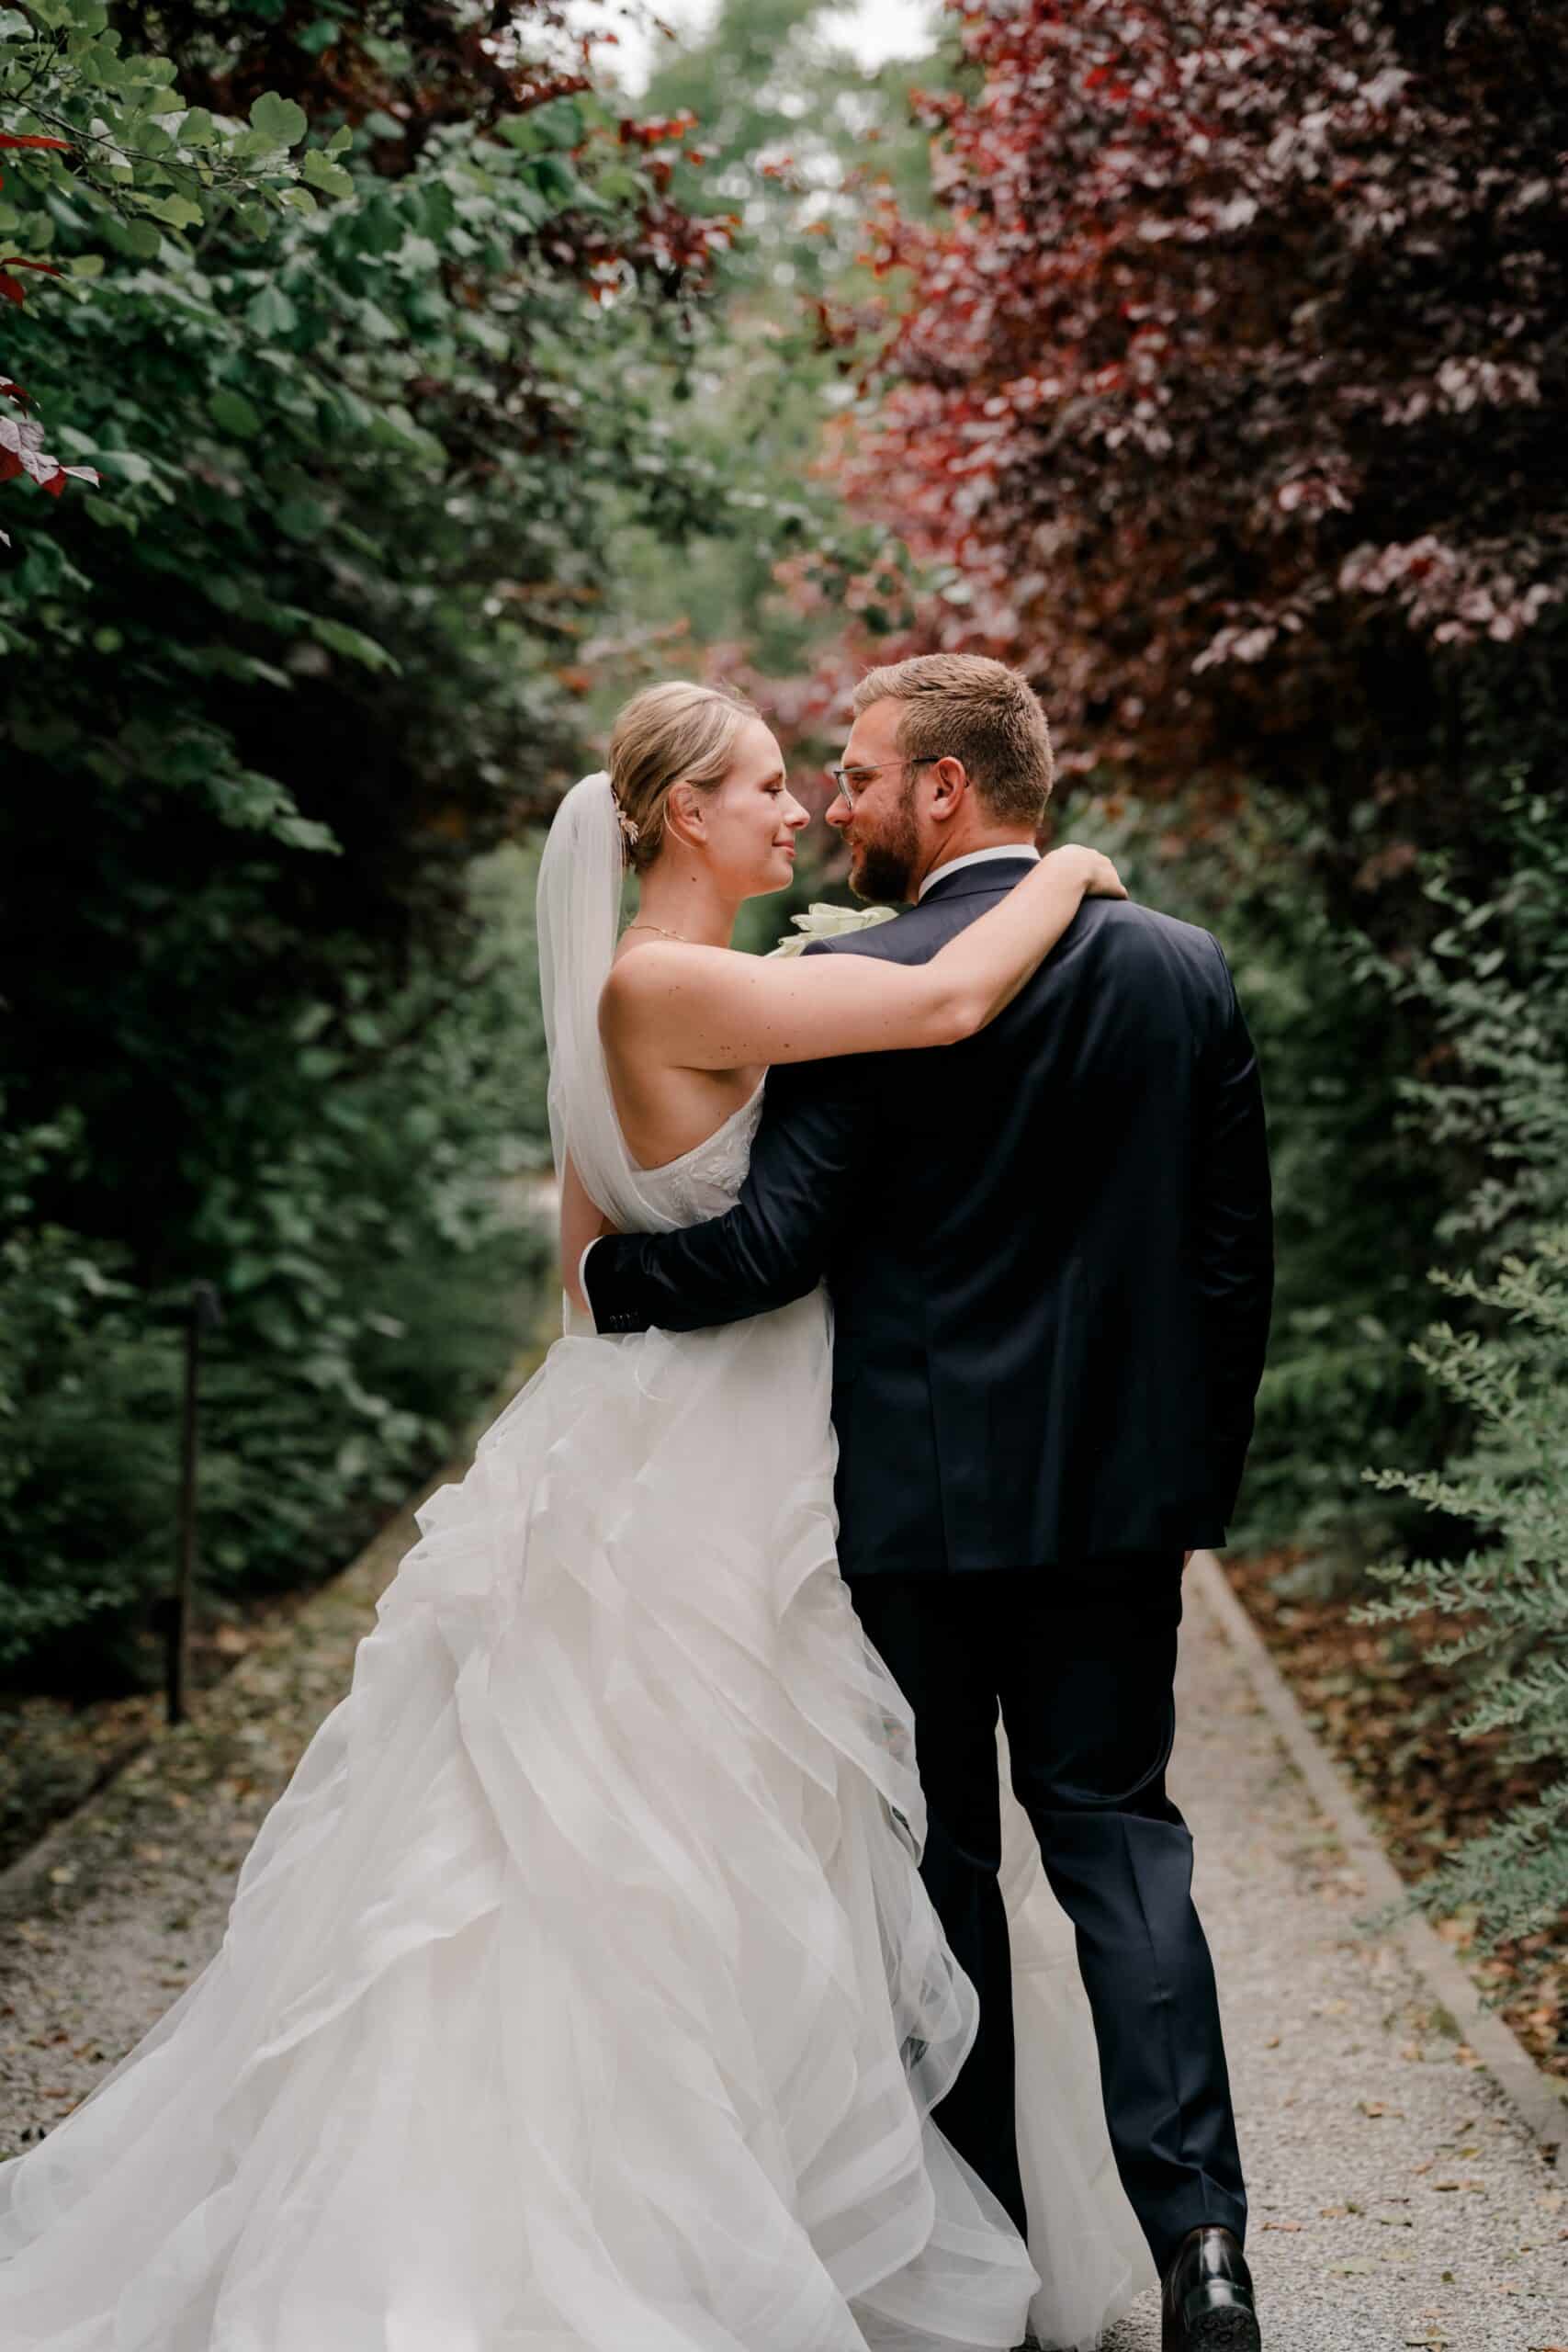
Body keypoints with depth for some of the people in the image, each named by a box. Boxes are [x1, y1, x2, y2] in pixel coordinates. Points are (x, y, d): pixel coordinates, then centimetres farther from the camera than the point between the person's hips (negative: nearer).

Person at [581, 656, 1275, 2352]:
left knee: (946, 1850, 9)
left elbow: (775, 1243, -16)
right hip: (1125, 1489, 4)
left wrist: (605, 1272, 2)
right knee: (1116, 1830, 10)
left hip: (921, 1493, -4)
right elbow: (1234, 1249, 5)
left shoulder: (858, 982, -13)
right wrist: (1204, 1461, 15)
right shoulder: (1186, 969, 3)